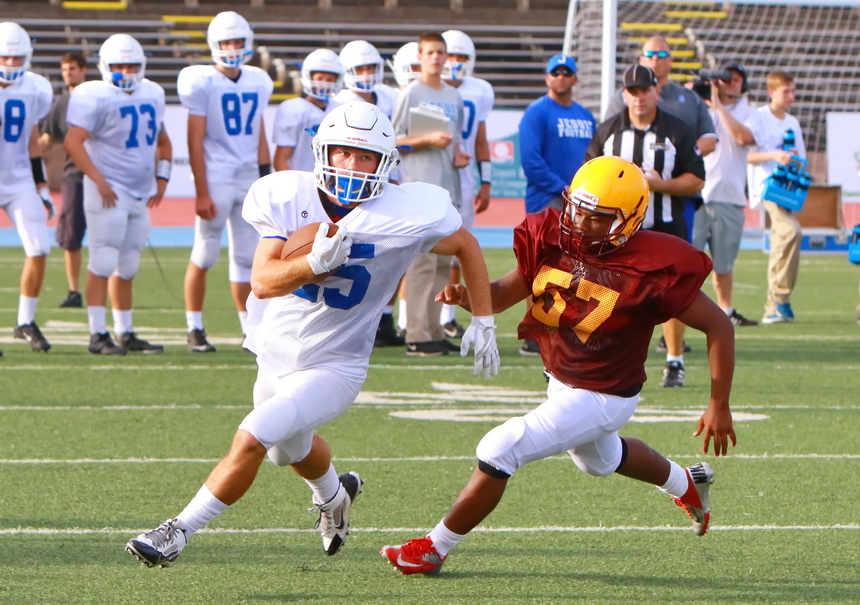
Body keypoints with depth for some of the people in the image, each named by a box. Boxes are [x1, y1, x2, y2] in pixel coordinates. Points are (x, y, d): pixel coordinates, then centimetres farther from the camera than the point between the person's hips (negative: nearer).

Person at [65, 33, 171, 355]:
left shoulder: (152, 95, 12)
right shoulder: (95, 97, -11)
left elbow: (162, 140, 25)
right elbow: (73, 141, -18)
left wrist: (161, 177, 14)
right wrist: (98, 180, -23)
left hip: (141, 194, 7)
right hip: (109, 192, -7)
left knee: (127, 266, 12)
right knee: (104, 261, -10)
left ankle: (125, 332, 18)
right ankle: (98, 334, -8)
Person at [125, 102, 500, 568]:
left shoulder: (406, 215, -19)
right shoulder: (289, 198, -14)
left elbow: (467, 247, 0)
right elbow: (262, 281, -21)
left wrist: (482, 321, 0)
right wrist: (314, 262, -39)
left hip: (334, 368, -5)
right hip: (277, 355, 5)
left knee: (251, 440, -22)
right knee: (293, 451, 31)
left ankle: (179, 532, -7)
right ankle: (335, 495, 65)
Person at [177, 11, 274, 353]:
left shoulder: (258, 83, 10)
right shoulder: (202, 83, -7)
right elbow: (195, 141, -9)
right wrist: (201, 193, -13)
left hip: (249, 180, 5)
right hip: (216, 179, -5)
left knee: (246, 257, 8)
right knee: (205, 254, -2)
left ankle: (251, 329, 12)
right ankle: (195, 329, 5)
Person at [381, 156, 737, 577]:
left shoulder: (653, 271, -29)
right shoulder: (552, 239, -13)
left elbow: (718, 326, -20)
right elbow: (506, 292, -3)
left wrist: (719, 406, -18)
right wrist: (468, 296, -27)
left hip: (603, 397, -8)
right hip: (561, 382, 8)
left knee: (499, 451, -16)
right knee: (600, 459, 36)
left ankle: (434, 549, 0)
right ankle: (687, 484, 64)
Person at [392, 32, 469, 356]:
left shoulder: (454, 97, 17)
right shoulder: (410, 94, -2)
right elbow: (393, 141, -5)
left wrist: (459, 156, 4)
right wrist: (428, 140, -17)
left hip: (447, 185, 7)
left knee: (443, 262, 8)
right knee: (423, 261, -12)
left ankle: (434, 330, 13)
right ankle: (417, 334, -13)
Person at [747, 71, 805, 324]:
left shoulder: (793, 123, 16)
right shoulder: (759, 118, -3)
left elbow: (801, 162, 20)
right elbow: (746, 155, -9)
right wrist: (774, 155, -22)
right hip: (766, 184, -7)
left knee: (782, 240, 7)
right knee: (791, 230, -27)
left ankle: (773, 308, 15)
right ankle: (781, 298, -23)